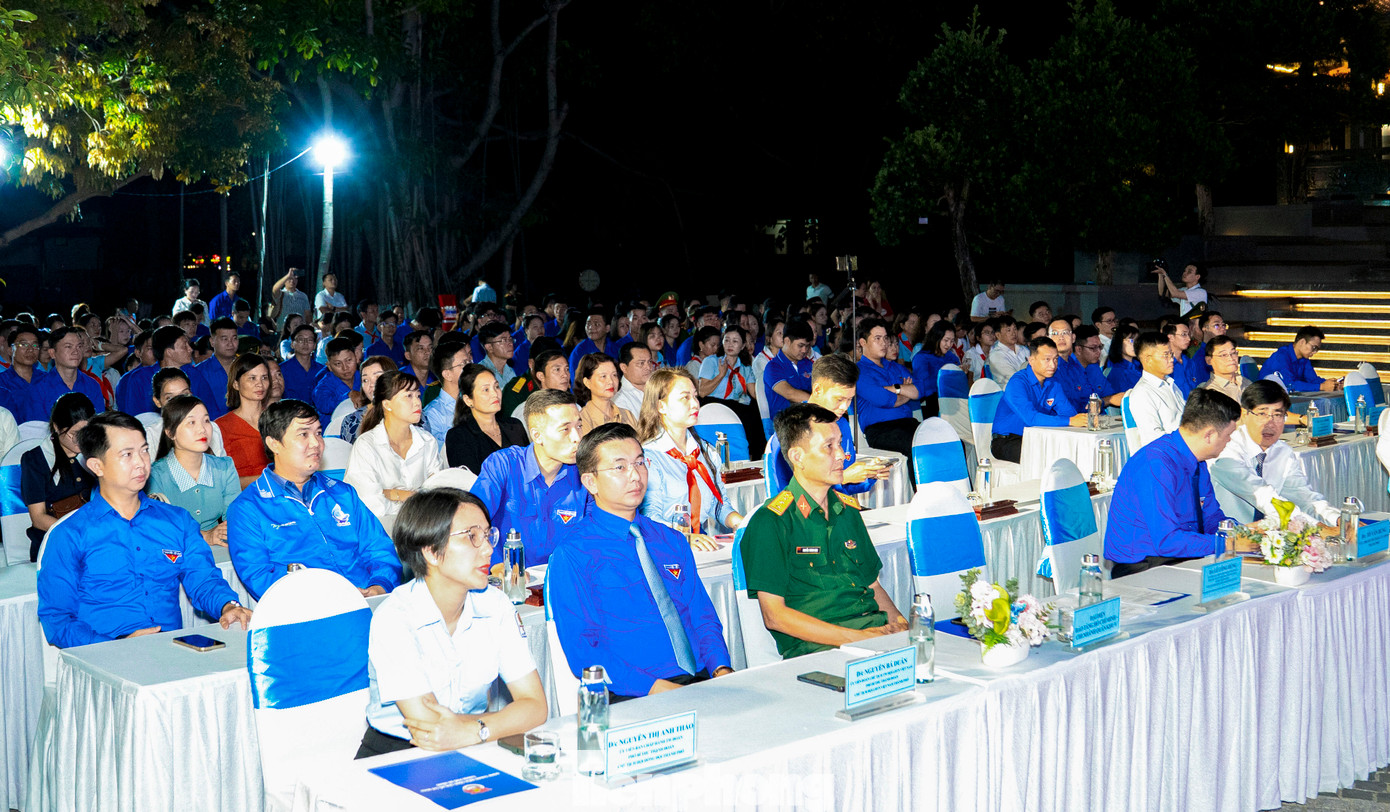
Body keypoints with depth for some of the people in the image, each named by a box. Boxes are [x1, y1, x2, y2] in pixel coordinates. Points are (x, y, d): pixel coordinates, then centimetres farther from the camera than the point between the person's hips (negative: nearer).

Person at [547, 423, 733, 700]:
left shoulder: (672, 541, 19)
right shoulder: (572, 557, -1)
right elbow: (582, 651, -8)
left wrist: (722, 669, -3)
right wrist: (656, 687, -19)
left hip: (703, 683, 5)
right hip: (631, 698, -5)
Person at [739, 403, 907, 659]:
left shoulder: (848, 510, 20)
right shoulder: (770, 522, -3)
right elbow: (774, 615, -9)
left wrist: (902, 625, 3)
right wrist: (858, 638, -16)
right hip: (812, 645, -8)